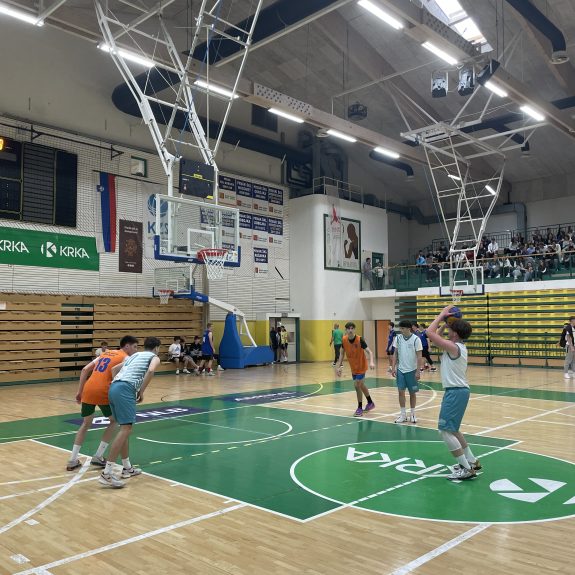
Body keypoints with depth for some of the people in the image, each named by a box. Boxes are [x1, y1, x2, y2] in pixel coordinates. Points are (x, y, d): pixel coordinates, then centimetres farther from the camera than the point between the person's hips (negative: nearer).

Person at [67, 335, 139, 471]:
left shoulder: (105, 353, 26)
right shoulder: (126, 358, 8)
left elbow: (85, 370, 19)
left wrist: (79, 391, 19)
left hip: (88, 390, 6)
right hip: (102, 391, -6)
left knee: (86, 424, 23)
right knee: (114, 421, 17)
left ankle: (72, 461, 20)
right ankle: (98, 457, 15)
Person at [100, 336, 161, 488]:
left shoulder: (134, 356, 33)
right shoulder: (154, 357, 12)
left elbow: (114, 369, 36)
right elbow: (150, 371, -9)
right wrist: (141, 391, -2)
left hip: (113, 388, 8)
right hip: (125, 389, -8)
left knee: (124, 428, 17)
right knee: (126, 428, -11)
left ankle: (127, 468, 23)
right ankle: (107, 473, -17)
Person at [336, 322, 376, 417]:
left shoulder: (360, 340, -23)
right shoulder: (344, 340, -9)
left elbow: (369, 352, -27)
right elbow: (342, 353, 5)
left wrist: (371, 362, -44)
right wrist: (340, 366, 0)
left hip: (361, 366, -6)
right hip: (353, 367, 6)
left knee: (357, 385, -11)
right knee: (361, 385, 19)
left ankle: (360, 408, 5)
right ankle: (370, 403, 40)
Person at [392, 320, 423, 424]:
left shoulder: (416, 339, -11)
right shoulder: (398, 338, 1)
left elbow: (419, 356, -9)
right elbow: (395, 354, 8)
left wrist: (418, 371, -12)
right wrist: (393, 367, 1)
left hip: (412, 370, -3)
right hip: (400, 370, 3)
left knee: (412, 393, 8)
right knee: (401, 392, 2)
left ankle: (412, 414, 21)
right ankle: (403, 415, 11)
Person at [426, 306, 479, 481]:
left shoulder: (454, 347, -19)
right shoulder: (456, 346, 10)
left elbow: (430, 332, -22)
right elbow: (436, 336, 22)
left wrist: (442, 315, -12)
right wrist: (446, 322, 12)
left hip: (455, 392, -11)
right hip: (456, 391, 11)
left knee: (445, 430, -10)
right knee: (451, 429, 23)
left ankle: (466, 469, -6)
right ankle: (472, 461, 32)